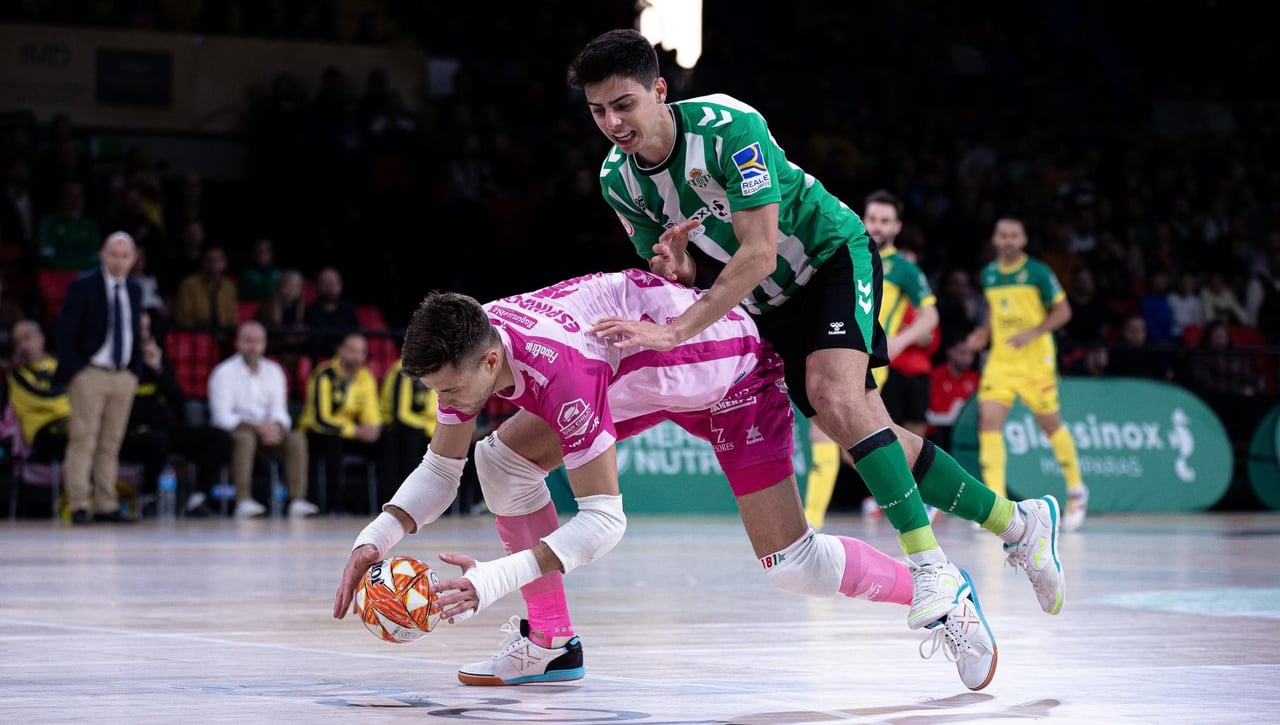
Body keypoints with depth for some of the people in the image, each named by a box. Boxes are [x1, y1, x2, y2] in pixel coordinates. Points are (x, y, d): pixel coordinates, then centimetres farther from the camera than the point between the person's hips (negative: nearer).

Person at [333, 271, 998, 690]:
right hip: (645, 369, 8)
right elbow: (440, 471, -4)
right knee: (504, 460, -3)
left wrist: (495, 580, -43)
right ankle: (550, 642, 6)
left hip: (729, 365, -8)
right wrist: (376, 537, -22)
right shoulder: (465, 350, -16)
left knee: (789, 565, -13)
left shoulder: (558, 368, -39)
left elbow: (604, 520, -36)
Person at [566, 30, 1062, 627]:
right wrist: (672, 265, -25)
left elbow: (758, 254, -35)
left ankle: (930, 565, -28)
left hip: (834, 257, -7)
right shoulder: (617, 179, -9)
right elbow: (677, 281, 2)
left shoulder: (729, 127, -30)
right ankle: (1019, 522, 14)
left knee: (834, 397, -30)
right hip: (769, 304, 7)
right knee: (863, 432, 1)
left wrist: (675, 331, -42)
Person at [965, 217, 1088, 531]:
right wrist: (984, 333, 5)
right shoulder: (988, 274, 8)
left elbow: (1063, 311, -6)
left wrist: (1031, 333, -19)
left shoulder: (1037, 272, -8)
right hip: (1000, 360, 4)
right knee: (988, 421, -12)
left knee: (1050, 424, 6)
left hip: (1035, 360, -4)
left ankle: (1076, 490, 28)